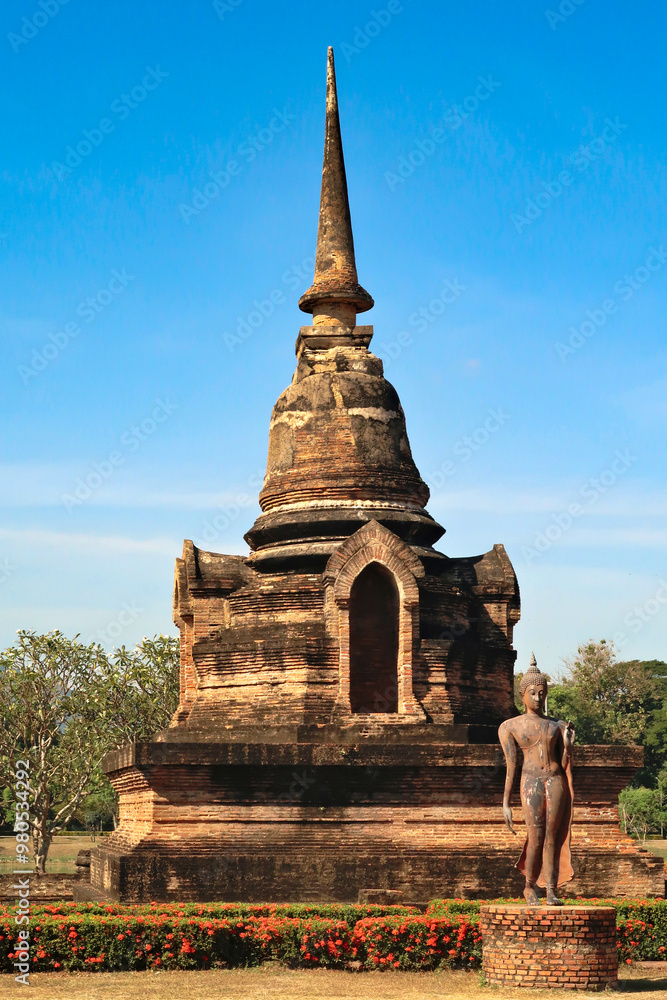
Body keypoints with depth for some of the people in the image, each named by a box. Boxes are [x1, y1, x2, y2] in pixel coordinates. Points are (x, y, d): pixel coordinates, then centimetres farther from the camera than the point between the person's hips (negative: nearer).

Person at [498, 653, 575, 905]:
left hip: (556, 780, 2)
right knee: (536, 838, -10)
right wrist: (505, 803, 1)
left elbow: (564, 765, 14)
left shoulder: (557, 726, 16)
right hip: (532, 781, -2)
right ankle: (529, 887, 10)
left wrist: (568, 744, -3)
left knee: (552, 838, -2)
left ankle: (552, 891, 3)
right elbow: (510, 767, 6)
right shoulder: (511, 727, 10)